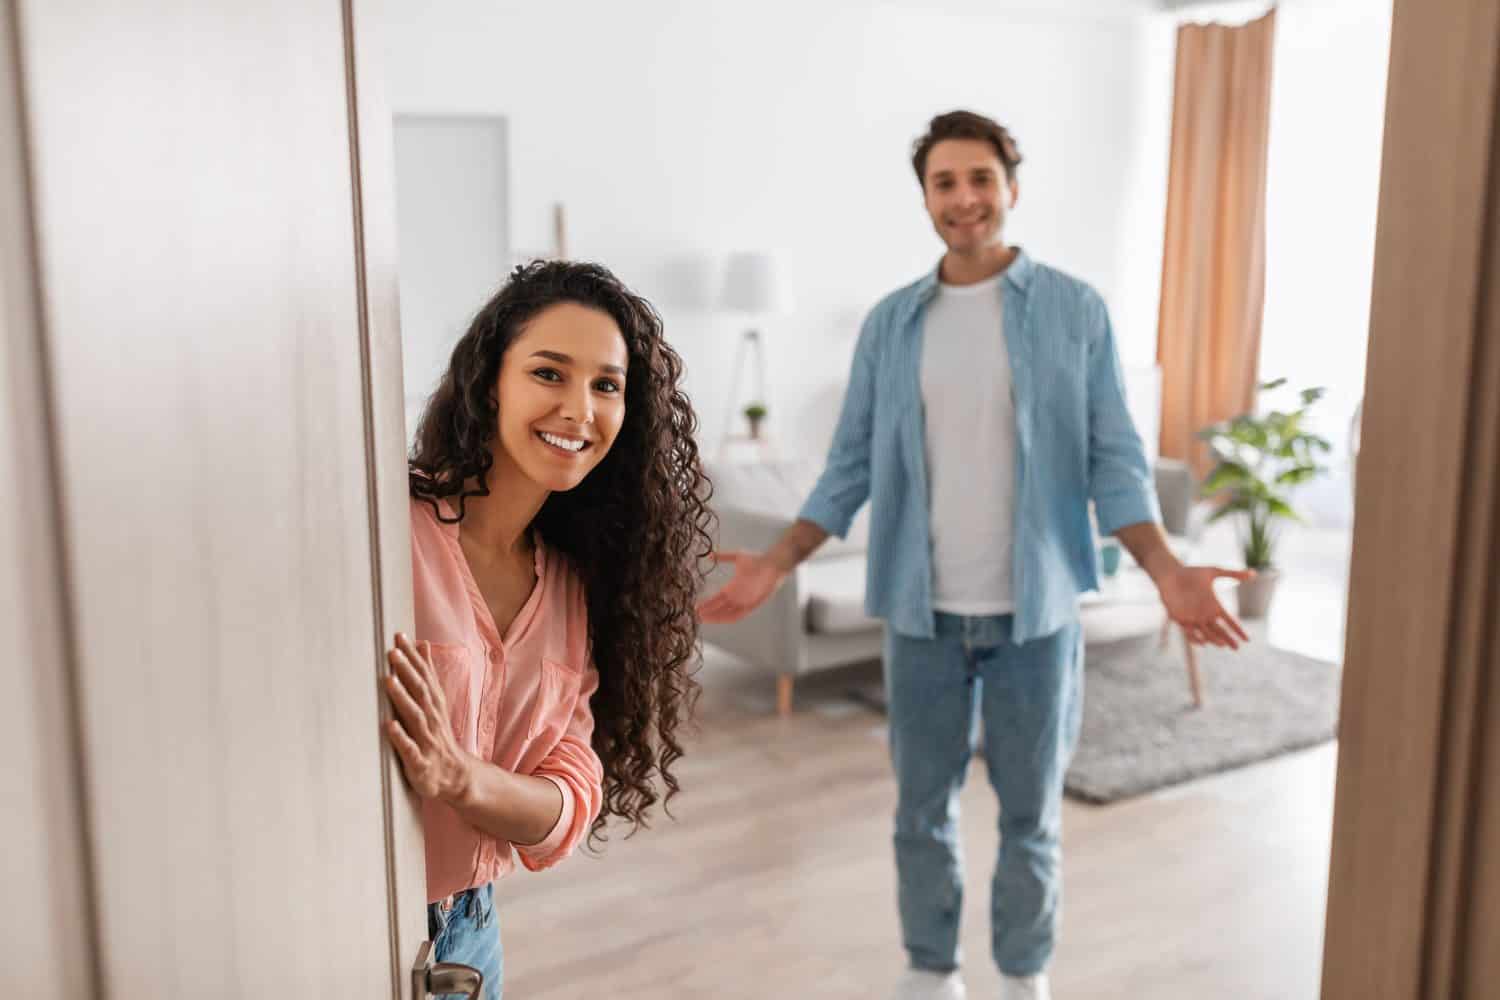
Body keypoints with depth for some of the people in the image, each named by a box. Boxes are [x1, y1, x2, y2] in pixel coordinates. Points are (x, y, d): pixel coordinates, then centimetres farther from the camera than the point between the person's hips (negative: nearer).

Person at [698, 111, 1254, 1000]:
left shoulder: (1075, 310, -4)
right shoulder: (891, 322, 3)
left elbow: (1115, 461, -4)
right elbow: (852, 466, 4)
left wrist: (1168, 574, -17)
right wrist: (778, 564, -5)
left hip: (1036, 611, -2)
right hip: (923, 613, 2)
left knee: (1031, 811, 12)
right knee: (923, 807, 14)